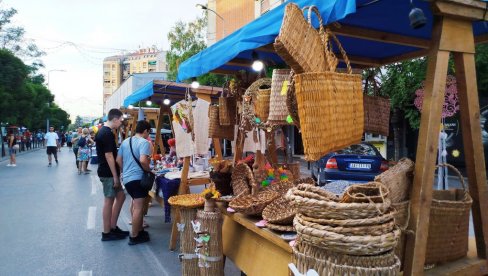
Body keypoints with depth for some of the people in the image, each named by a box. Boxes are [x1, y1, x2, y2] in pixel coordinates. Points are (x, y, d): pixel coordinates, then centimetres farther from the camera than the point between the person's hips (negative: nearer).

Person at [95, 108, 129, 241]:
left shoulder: (102, 131, 13)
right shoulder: (107, 133, -19)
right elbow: (109, 156, -21)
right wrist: (115, 176, -18)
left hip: (106, 171, 10)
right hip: (108, 173, -10)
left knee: (121, 196, 14)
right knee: (109, 201, 0)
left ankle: (113, 227, 22)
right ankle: (106, 233, 11)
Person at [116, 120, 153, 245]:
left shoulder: (125, 141, 12)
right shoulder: (144, 142, -12)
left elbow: (118, 160, 14)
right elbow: (143, 160, -26)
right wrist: (149, 170, -10)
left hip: (126, 178, 9)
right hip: (138, 178, -9)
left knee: (135, 204, 23)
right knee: (138, 208, -3)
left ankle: (138, 229, 34)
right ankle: (134, 237, 2)